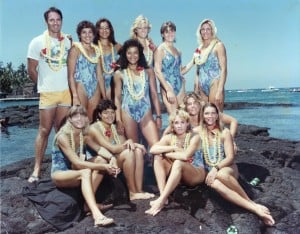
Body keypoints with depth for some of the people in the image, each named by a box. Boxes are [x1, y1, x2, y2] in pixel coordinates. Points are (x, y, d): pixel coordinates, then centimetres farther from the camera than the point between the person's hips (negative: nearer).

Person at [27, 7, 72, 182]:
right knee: (44, 130, -1)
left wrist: (70, 85, 3)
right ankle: (37, 169, 7)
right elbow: (31, 70, 1)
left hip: (66, 92, 3)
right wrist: (44, 85, 6)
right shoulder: (37, 42, -2)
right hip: (47, 93, -2)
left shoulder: (68, 41, 7)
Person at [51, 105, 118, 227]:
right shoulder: (63, 136, -22)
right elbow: (77, 163, -27)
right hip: (59, 174, -7)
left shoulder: (84, 135, 0)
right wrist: (103, 167, -29)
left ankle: (89, 202, -20)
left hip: (73, 171, 7)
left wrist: (110, 158, -24)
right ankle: (97, 215, -49)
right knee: (85, 172, -35)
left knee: (100, 159, -15)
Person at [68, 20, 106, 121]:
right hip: (80, 88, -5)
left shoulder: (96, 50, 14)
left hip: (95, 90, 5)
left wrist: (104, 97, 12)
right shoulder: (75, 49, 0)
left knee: (92, 122, 7)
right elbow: (71, 75, -7)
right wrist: (75, 96, -16)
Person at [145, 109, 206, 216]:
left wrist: (166, 153, -18)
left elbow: (185, 156, -29)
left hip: (197, 174, -5)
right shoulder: (169, 137, -2)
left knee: (178, 163, -35)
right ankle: (163, 194, -28)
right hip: (178, 174, 5)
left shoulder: (194, 137, -12)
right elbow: (153, 149, -19)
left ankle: (161, 200, -39)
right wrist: (173, 148, -25)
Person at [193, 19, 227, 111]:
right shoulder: (199, 49, 16)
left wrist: (220, 91, -16)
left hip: (214, 85, -5)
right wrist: (196, 90, 13)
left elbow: (224, 69, -7)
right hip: (202, 88, 5)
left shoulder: (218, 45, 1)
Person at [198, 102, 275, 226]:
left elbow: (230, 157, -9)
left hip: (227, 167, -1)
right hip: (209, 171, 1)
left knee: (222, 174, -39)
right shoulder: (198, 132, 4)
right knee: (214, 183, -36)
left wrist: (216, 168, -22)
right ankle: (254, 207, -39)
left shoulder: (224, 132, -2)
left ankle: (250, 201, -22)